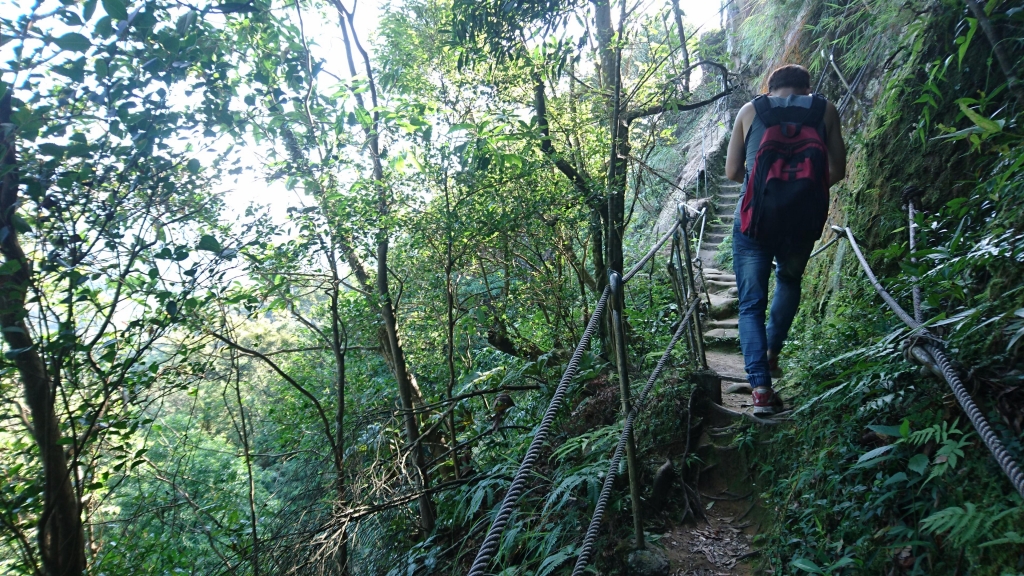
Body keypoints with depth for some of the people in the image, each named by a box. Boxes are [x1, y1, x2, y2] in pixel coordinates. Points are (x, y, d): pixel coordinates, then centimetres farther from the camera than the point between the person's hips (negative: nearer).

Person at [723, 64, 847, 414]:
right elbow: (837, 171, 7)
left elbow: (732, 172, 6)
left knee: (751, 304, 7)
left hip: (755, 218, -1)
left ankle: (760, 386, -5)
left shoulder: (750, 110, 7)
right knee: (789, 281, 30)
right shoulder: (825, 110, 9)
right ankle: (772, 354, 31)